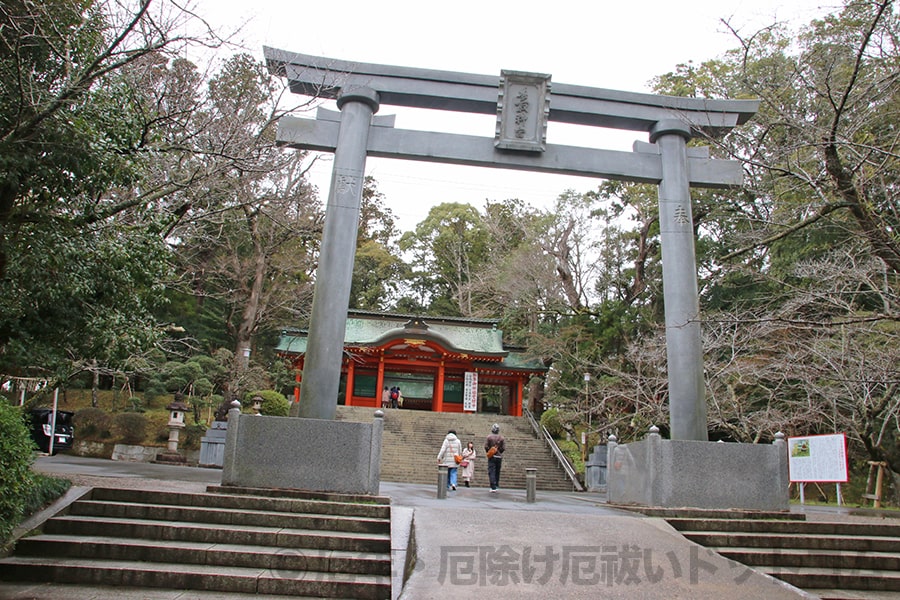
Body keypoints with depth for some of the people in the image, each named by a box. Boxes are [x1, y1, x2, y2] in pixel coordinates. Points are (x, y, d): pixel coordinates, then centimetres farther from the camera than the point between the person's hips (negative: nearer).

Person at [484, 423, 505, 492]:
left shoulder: (489, 437, -6)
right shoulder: (502, 438, -2)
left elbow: (486, 446, -8)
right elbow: (504, 448, -4)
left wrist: (488, 452, 8)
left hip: (491, 457, -2)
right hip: (499, 457, 2)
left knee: (491, 472, -3)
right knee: (497, 472, 15)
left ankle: (493, 487, -12)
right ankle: (496, 485, 22)